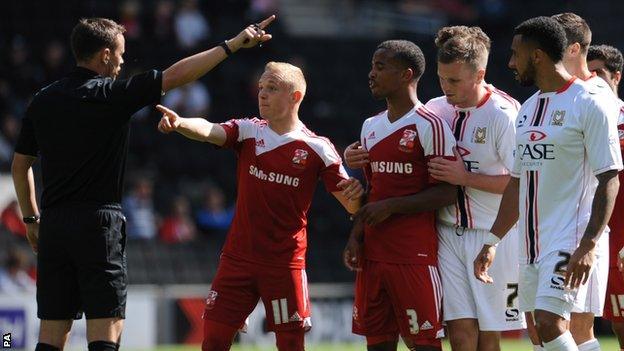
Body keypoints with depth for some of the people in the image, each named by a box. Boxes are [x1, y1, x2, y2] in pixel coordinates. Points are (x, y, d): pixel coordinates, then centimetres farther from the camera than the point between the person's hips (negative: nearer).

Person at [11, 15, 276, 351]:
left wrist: (31, 219, 26)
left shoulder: (42, 100, 9)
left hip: (53, 224, 6)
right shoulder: (111, 95, -7)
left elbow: (20, 165, 16)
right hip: (98, 222, -6)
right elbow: (176, 75, -7)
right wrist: (233, 44, -1)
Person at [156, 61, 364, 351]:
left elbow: (352, 206, -2)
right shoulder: (248, 131, 4)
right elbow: (209, 131, -16)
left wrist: (355, 194, -27)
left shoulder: (317, 148, -3)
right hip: (238, 258, 3)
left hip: (285, 262, -2)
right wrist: (179, 123, -37)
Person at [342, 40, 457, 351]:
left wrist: (391, 207, -17)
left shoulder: (430, 126, -8)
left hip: (415, 256, -8)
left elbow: (447, 193, -13)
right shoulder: (371, 127, 16)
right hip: (372, 253, 8)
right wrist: (355, 236, 7)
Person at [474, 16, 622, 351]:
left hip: (569, 242, -8)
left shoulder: (590, 104, -9)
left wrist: (588, 245, -22)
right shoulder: (528, 109, 16)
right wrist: (492, 241, 18)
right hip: (531, 244, 8)